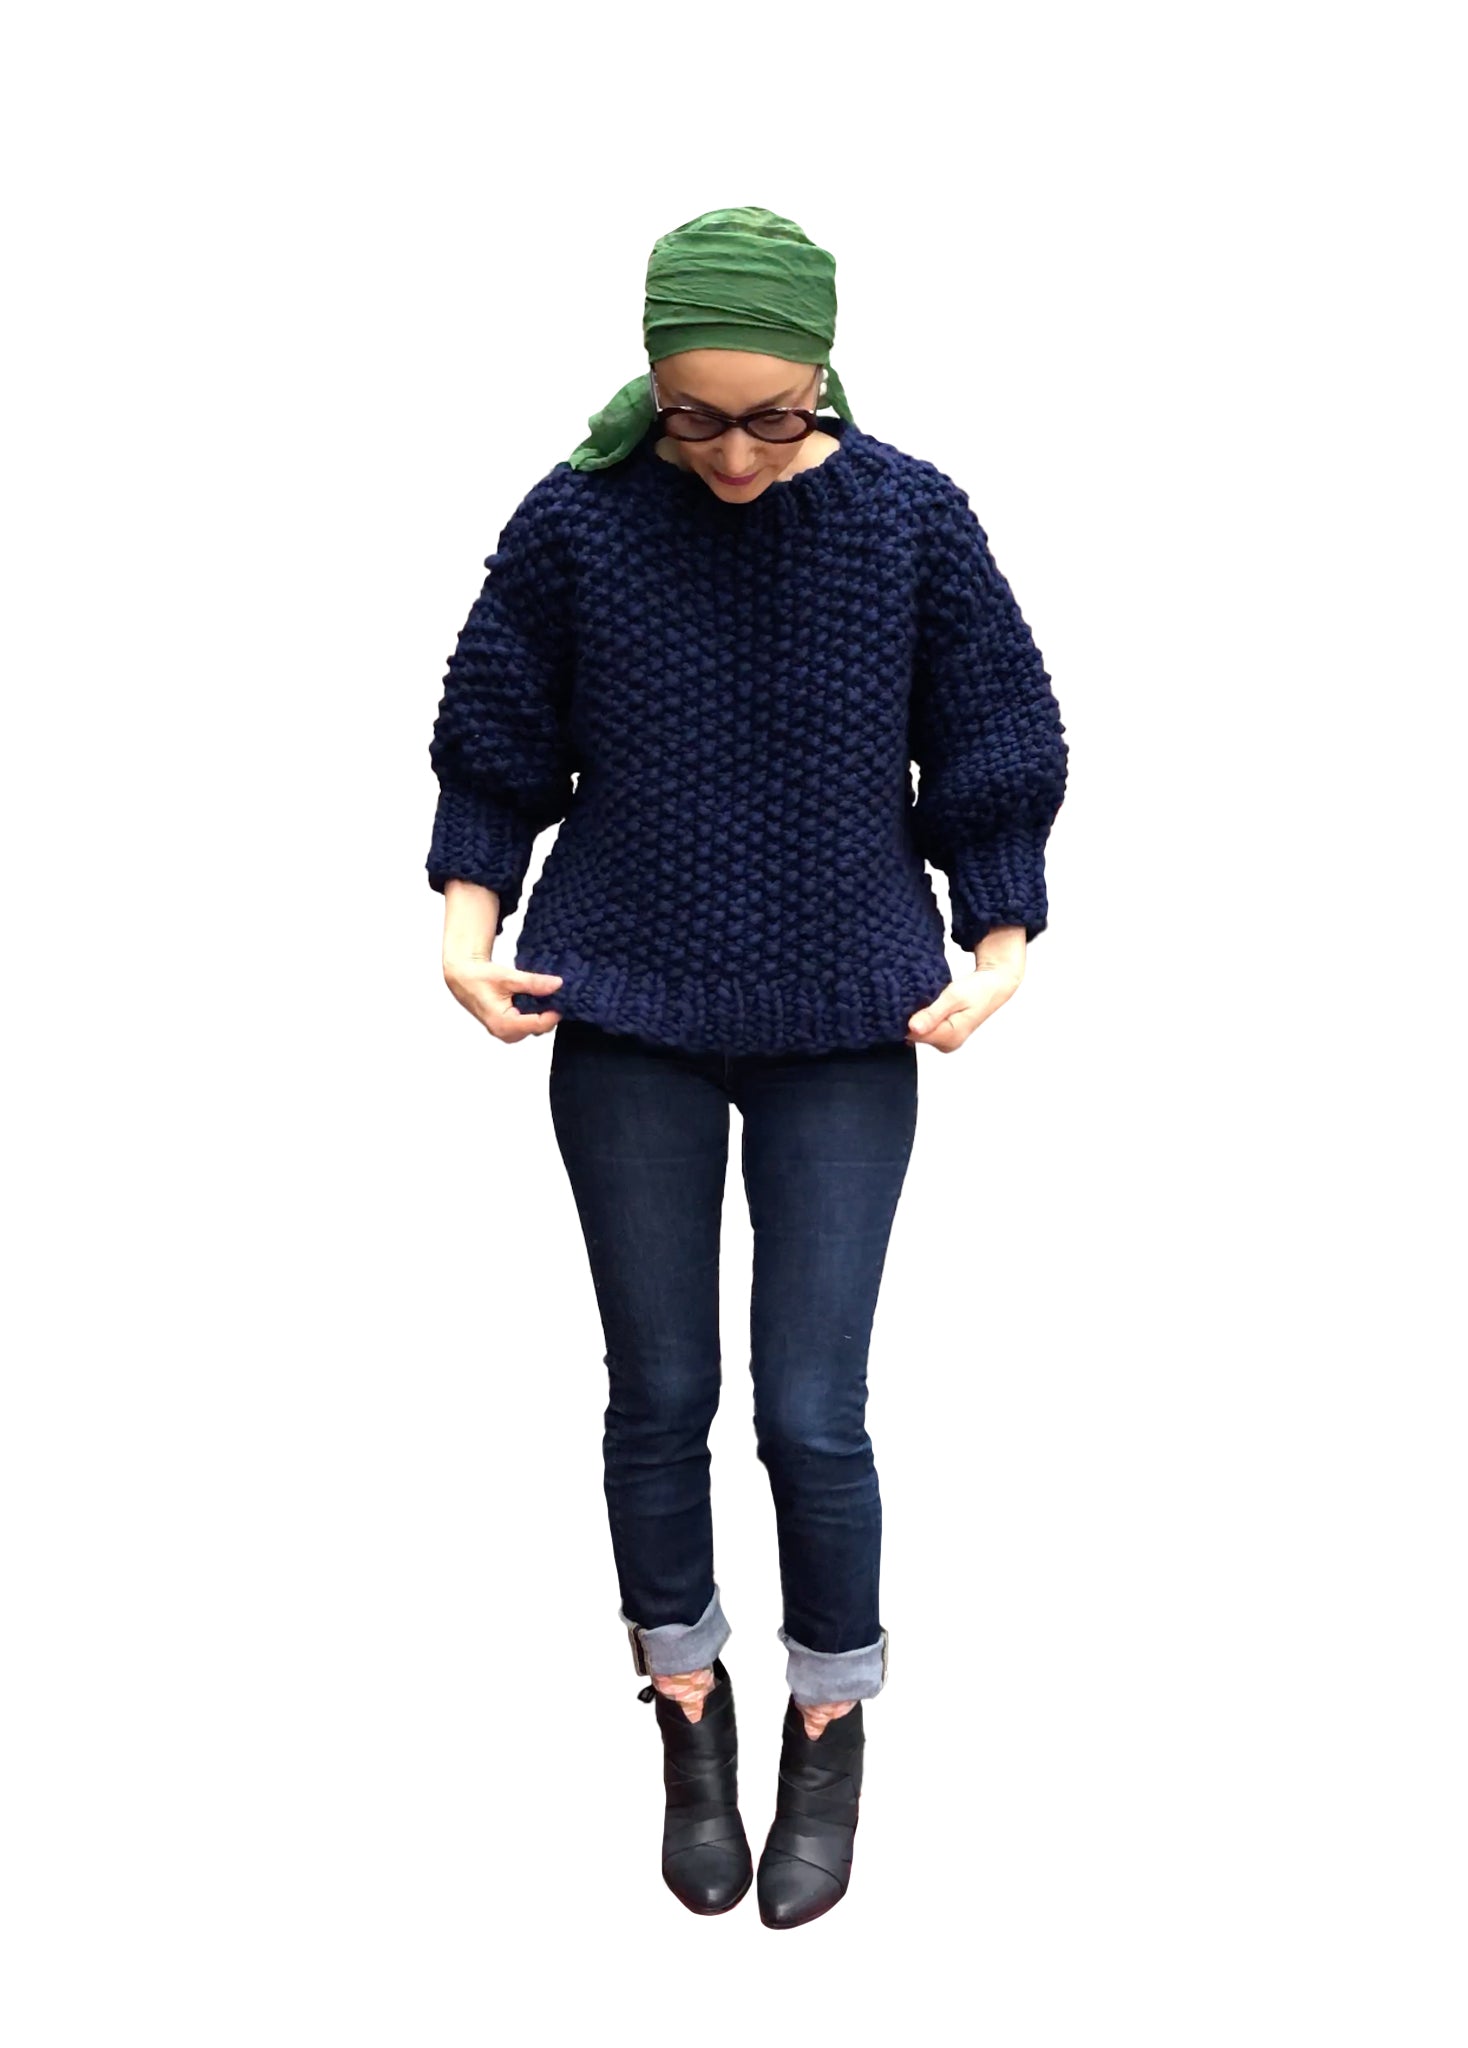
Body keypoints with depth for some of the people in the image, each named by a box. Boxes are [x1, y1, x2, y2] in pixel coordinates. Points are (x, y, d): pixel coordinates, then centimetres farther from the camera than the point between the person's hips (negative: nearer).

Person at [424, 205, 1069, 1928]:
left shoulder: (912, 517, -6)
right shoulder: (574, 524, -6)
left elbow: (997, 753, 3)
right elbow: (495, 748, 5)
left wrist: (1001, 946, -5)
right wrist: (469, 920, -7)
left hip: (844, 1032, -1)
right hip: (626, 1025, 1)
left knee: (813, 1413, 1)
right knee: (658, 1394, 10)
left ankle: (830, 1735, 27)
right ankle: (691, 1722, 32)